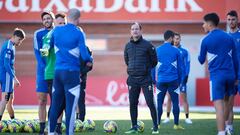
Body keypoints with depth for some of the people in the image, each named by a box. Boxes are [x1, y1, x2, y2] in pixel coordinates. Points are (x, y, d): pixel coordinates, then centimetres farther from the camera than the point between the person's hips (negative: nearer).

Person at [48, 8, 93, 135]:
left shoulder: (57, 30, 5)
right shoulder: (79, 33, -8)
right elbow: (84, 55, -11)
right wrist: (89, 60, 10)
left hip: (57, 71, 5)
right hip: (72, 72, -5)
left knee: (56, 105, 11)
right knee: (70, 106, -3)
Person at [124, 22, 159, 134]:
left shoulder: (147, 45, -5)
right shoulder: (128, 46, 7)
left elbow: (154, 61, 3)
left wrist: (146, 69, 8)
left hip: (145, 79, -4)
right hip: (132, 79, 4)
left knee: (150, 103, -8)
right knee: (132, 104, 4)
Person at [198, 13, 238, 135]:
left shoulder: (206, 40, -2)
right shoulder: (229, 38, 9)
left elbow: (201, 60, 10)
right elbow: (235, 59, 11)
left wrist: (199, 57, 33)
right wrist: (236, 76, 19)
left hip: (216, 75, -4)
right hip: (230, 74, 4)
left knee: (219, 104, -10)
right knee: (226, 102, 22)